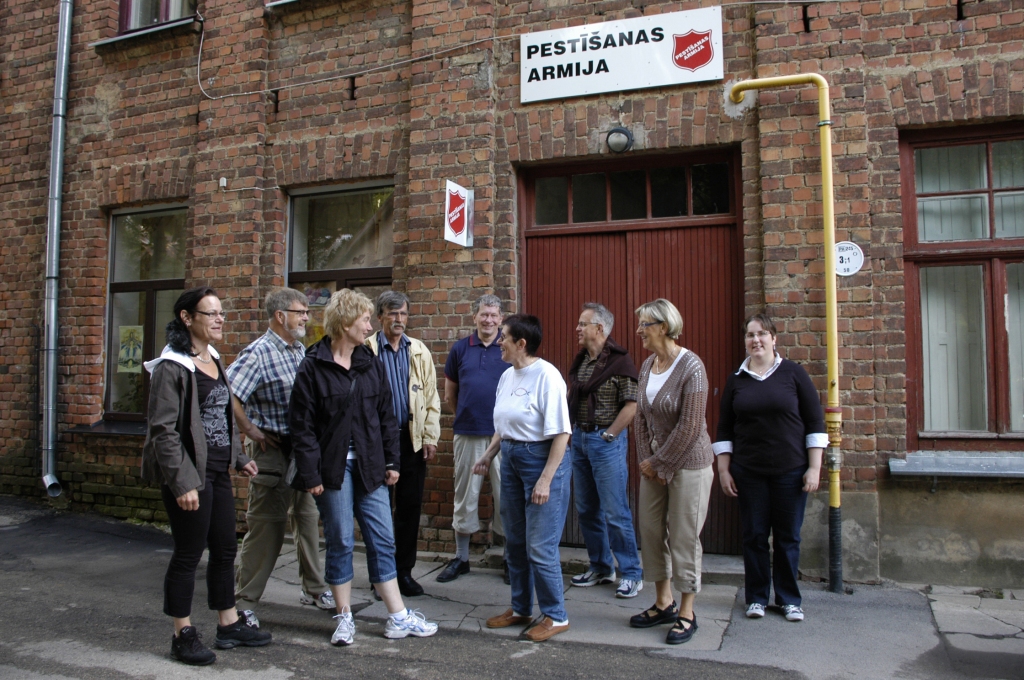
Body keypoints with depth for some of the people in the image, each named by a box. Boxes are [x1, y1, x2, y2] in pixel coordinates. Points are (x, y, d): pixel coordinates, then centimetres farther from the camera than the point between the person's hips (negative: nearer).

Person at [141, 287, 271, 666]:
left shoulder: (213, 360, 11)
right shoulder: (172, 367, -14)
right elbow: (163, 429, -17)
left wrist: (238, 457, 15)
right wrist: (182, 482, -20)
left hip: (218, 472, 8)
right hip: (191, 476, -8)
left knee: (225, 549, 15)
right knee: (188, 554, 4)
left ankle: (229, 626, 29)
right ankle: (183, 635, 21)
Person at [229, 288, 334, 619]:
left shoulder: (301, 350, 9)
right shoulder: (259, 353, -15)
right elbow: (227, 395, -25)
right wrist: (251, 431, -17)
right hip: (273, 451, -7)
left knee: (309, 519, 15)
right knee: (266, 526, 0)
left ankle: (314, 589, 29)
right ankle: (243, 600, 15)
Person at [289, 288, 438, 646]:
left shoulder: (371, 363, 8)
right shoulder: (313, 367, -7)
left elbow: (386, 416, 11)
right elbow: (302, 425, -8)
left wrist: (391, 462, 8)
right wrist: (310, 474, -11)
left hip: (369, 468, 4)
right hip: (334, 468, -4)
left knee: (382, 540, 7)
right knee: (340, 542, 5)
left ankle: (398, 617, 16)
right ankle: (345, 618, 22)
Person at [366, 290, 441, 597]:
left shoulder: (419, 351, 9)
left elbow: (431, 398, 8)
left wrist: (430, 438, 2)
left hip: (413, 439, 3)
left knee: (410, 506, 7)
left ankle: (404, 571, 20)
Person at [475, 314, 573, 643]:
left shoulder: (546, 376, -17)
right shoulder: (507, 376, 8)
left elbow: (561, 433, -19)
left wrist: (546, 480, -20)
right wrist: (488, 455, 12)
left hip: (541, 459, -8)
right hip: (511, 459, 8)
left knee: (540, 547, -2)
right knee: (515, 542, 16)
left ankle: (555, 616, 16)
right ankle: (520, 609, 32)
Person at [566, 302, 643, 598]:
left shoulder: (619, 361, -12)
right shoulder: (580, 361, 11)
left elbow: (631, 405, -16)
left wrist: (608, 435, -14)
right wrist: (571, 431, 9)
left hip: (606, 440, -8)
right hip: (579, 438, 8)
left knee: (615, 512, -3)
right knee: (586, 510, 13)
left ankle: (631, 574, 11)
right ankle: (601, 568, 27)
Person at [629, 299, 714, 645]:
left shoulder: (691, 367, -16)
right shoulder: (647, 365, 5)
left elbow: (689, 427, -18)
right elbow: (640, 417, 8)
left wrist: (659, 463, -13)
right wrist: (645, 459, -1)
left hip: (687, 464, -7)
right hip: (654, 464, 7)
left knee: (683, 537, 2)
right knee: (651, 531, 12)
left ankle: (686, 613, 18)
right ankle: (664, 603, 30)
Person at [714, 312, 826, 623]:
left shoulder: (793, 373, -2)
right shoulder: (736, 380, 5)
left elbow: (815, 421, -1)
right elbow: (724, 428, 7)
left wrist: (814, 467, -5)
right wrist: (724, 470, 3)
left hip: (790, 470, -1)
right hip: (748, 472, 2)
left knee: (788, 537, 8)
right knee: (754, 536, 7)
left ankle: (789, 599, 23)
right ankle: (756, 597, 22)